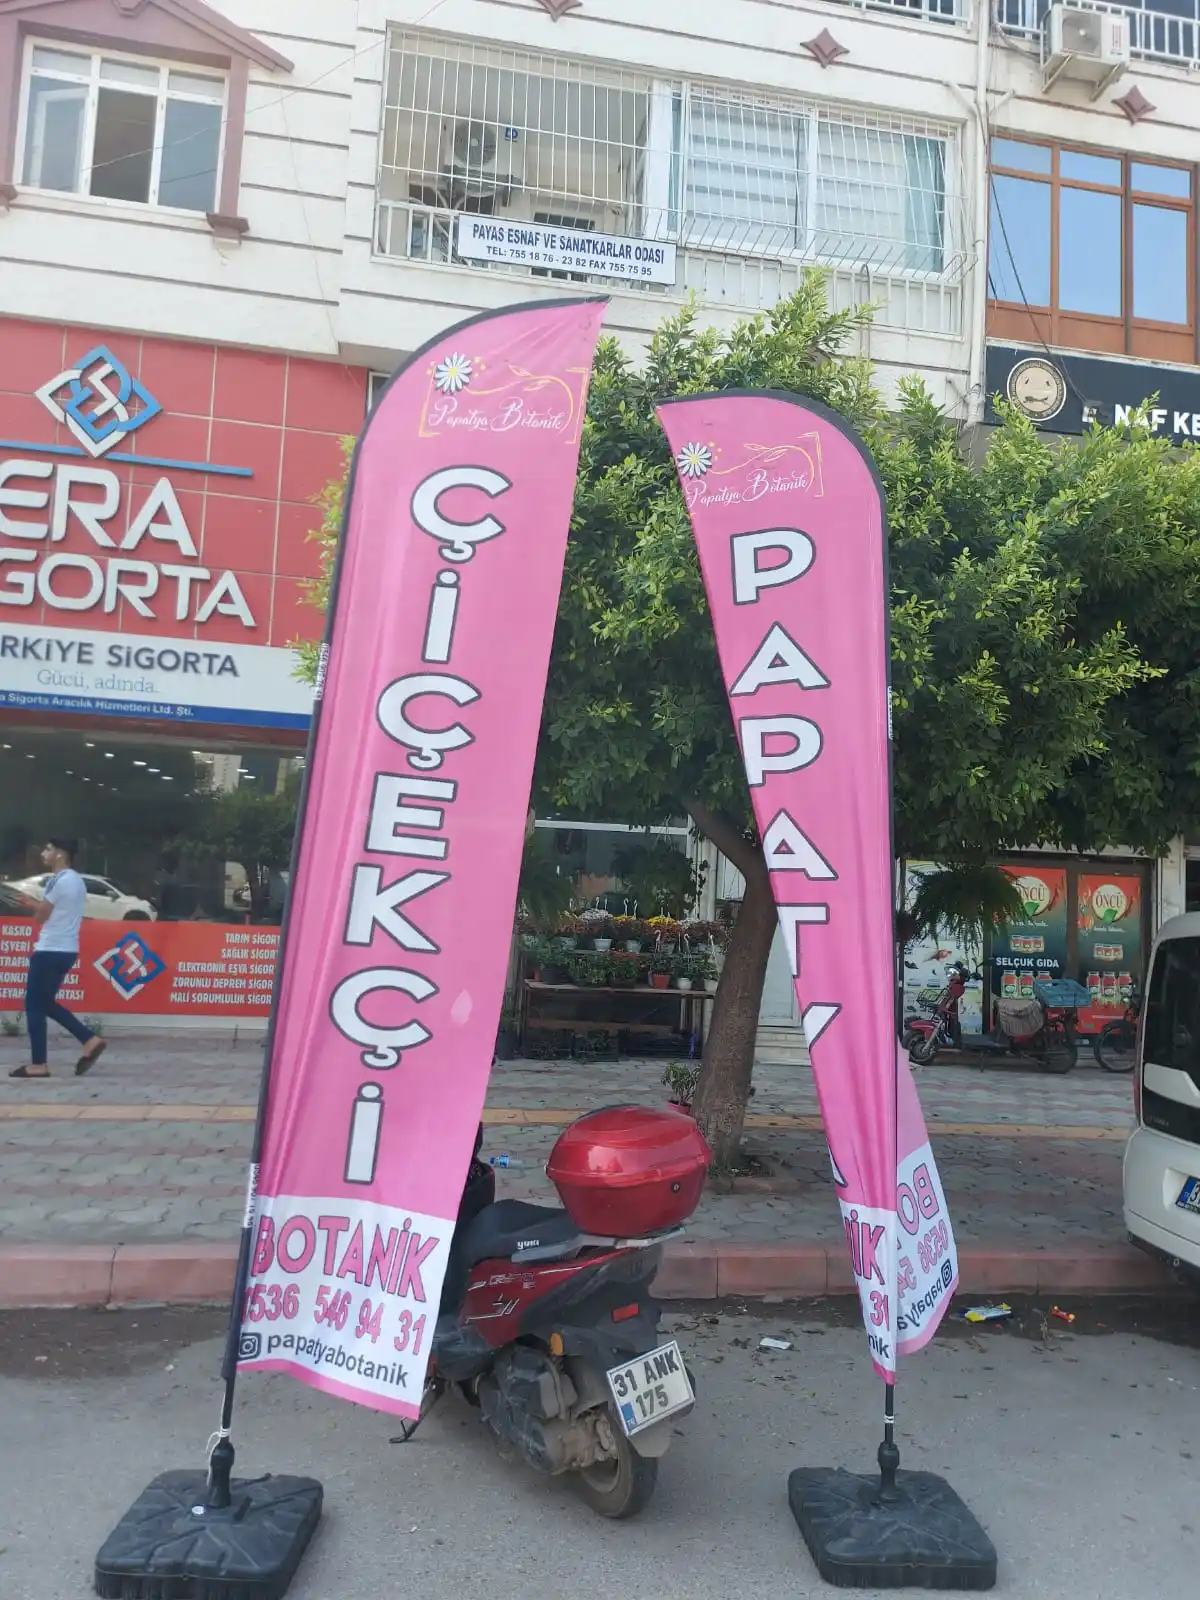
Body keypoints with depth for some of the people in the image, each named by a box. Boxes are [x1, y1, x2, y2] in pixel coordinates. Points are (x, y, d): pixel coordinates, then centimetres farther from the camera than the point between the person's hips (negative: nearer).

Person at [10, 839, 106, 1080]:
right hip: (66, 950, 10)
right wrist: (36, 904, 10)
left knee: (34, 1005, -1)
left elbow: (40, 917, -10)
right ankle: (90, 1040, 9)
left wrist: (33, 905, 10)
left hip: (51, 951, -10)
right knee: (46, 1004, 17)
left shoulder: (59, 880, -15)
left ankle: (38, 1065, 1)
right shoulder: (77, 880, 15)